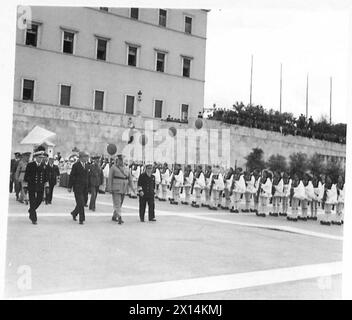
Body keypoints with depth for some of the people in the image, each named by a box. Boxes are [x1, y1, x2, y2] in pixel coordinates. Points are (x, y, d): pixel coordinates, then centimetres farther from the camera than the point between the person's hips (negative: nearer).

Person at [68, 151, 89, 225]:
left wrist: (87, 187, 13)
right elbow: (71, 176, -6)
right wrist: (70, 187, -7)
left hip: (84, 187, 6)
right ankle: (81, 219, -2)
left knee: (84, 202, 10)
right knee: (80, 203, -8)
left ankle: (74, 213, 32)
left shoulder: (86, 165, 12)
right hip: (78, 187, -6)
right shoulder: (76, 165, -7)